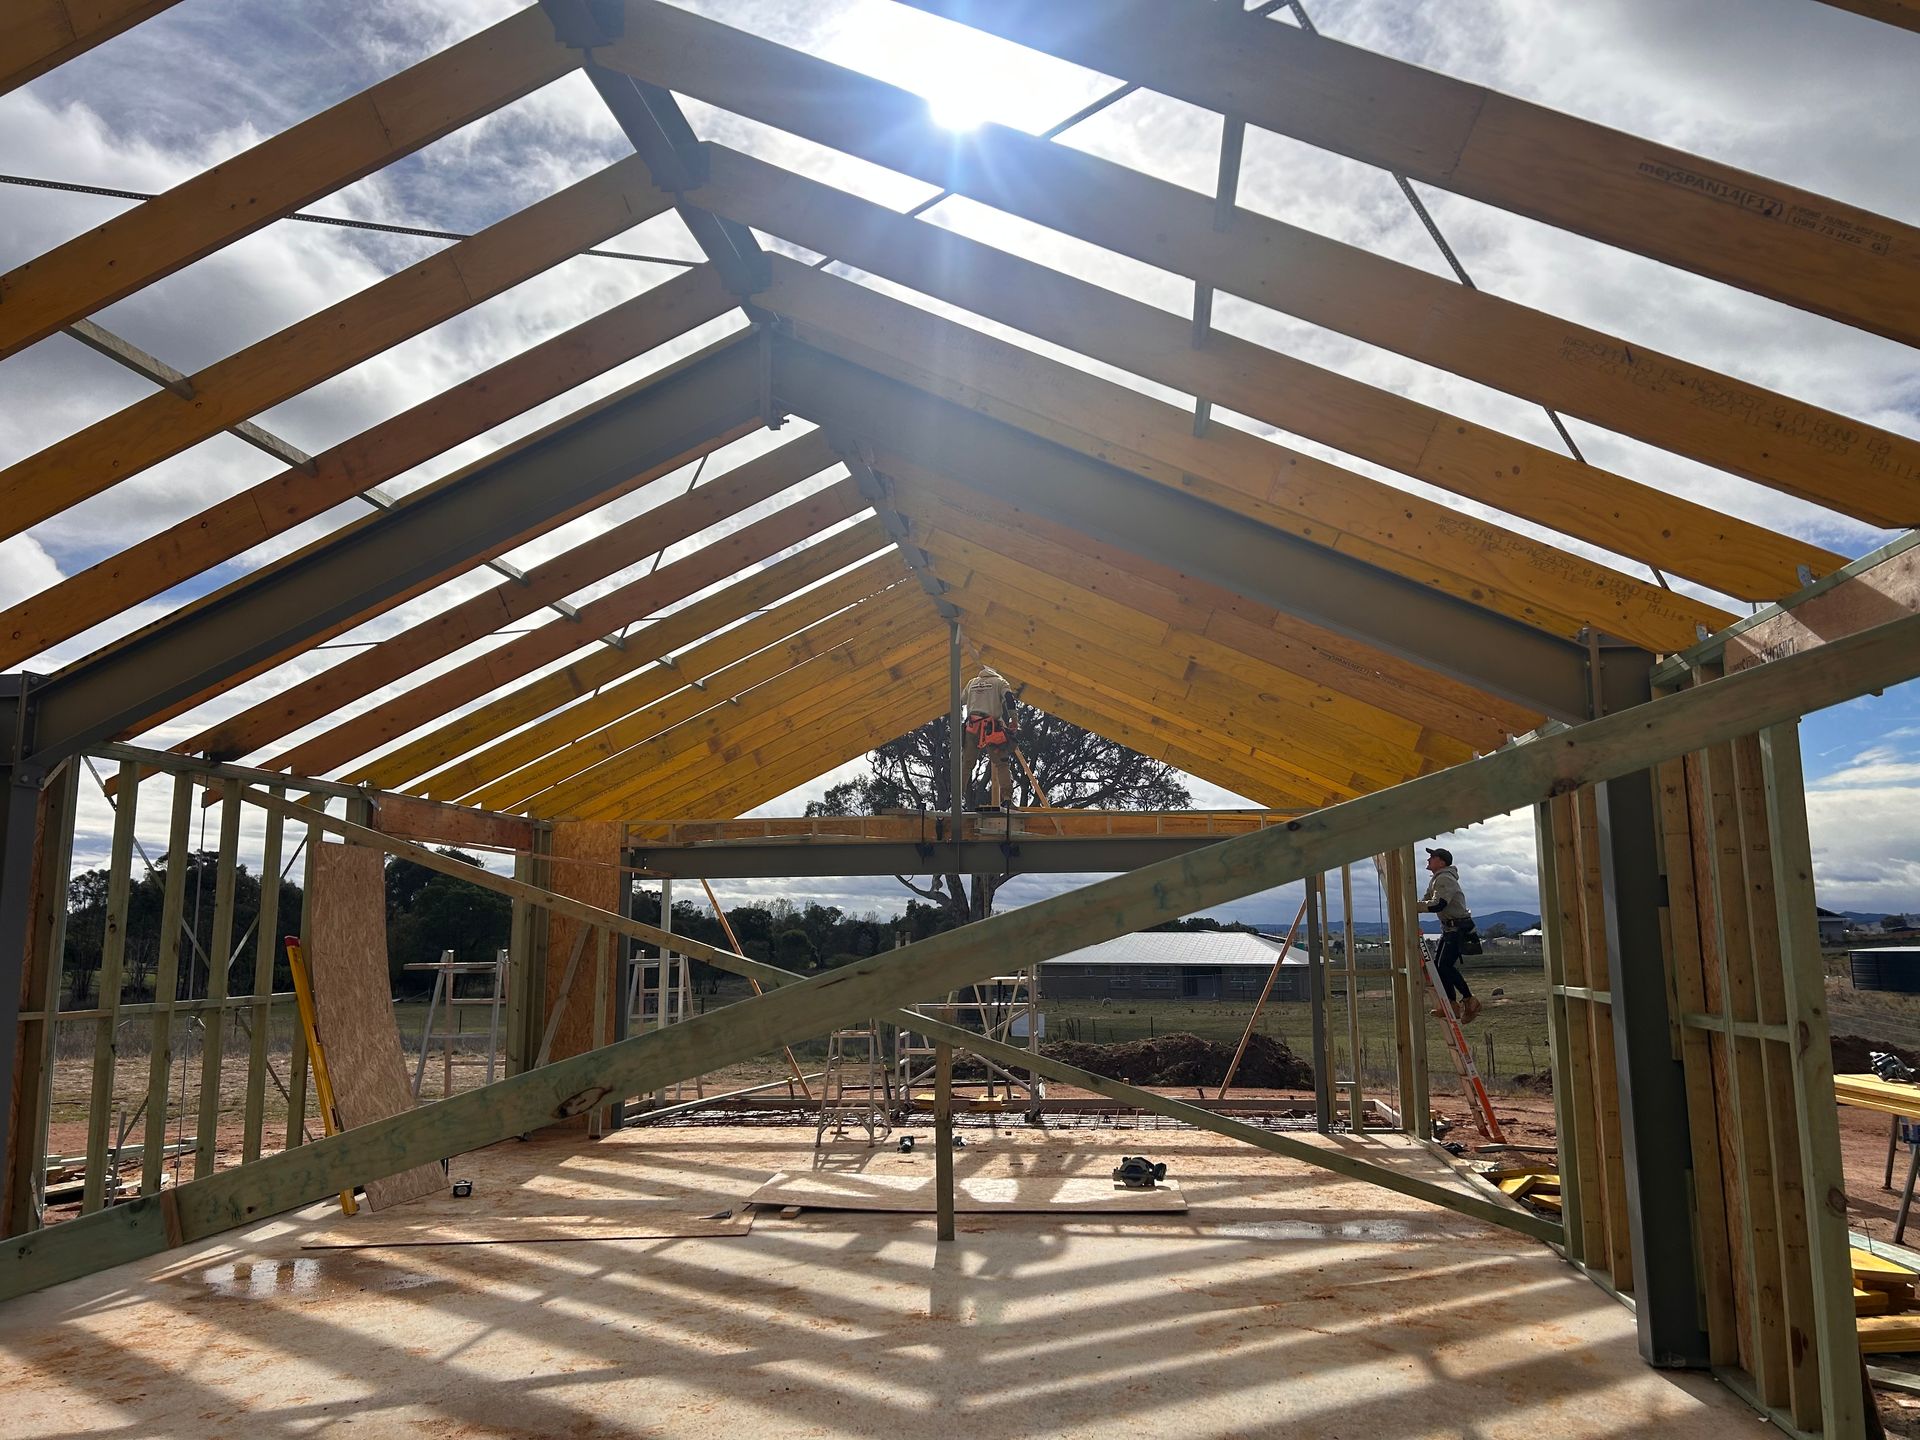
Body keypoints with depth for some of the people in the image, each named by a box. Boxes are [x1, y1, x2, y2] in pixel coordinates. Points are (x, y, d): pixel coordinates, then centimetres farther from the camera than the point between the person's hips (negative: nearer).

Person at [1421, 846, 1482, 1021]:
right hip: (1448, 928, 10)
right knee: (1438, 964, 7)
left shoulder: (1445, 879, -18)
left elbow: (1437, 905, -30)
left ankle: (1469, 1000, -4)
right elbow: (1426, 902, 15)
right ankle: (1452, 1002, 11)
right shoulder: (1435, 880, 15)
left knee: (1446, 965, -15)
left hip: (1459, 927, -10)